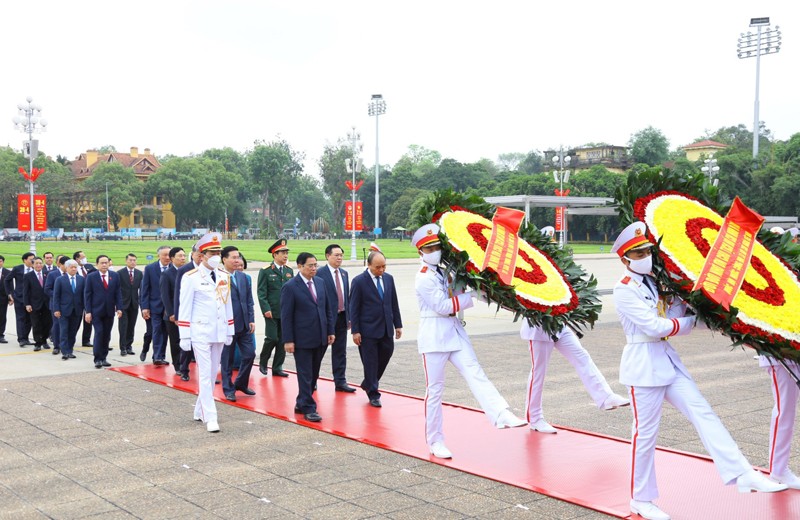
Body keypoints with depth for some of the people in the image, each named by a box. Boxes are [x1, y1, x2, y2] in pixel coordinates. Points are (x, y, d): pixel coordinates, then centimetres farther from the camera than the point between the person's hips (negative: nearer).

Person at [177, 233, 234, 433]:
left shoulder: (224, 277, 9)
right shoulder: (191, 278, -7)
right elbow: (184, 309, -6)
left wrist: (230, 332, 13)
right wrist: (184, 336, -9)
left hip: (219, 333, 6)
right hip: (200, 332, -6)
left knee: (213, 373, 11)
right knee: (205, 374, -7)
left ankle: (200, 411, 25)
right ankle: (210, 417, -5)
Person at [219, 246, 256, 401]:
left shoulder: (243, 277, 9)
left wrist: (251, 320, 6)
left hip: (244, 325, 6)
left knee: (250, 354, 7)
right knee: (227, 359, 6)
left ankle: (241, 383, 27)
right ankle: (228, 389, 20)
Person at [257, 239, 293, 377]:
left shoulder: (289, 271, 12)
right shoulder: (265, 271, -4)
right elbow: (261, 292, -7)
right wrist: (266, 309, -14)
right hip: (272, 312, -5)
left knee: (283, 340, 6)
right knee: (272, 338, -7)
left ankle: (277, 368, 15)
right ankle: (263, 363, 17)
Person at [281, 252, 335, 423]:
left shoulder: (320, 282, 8)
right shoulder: (290, 287, -10)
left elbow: (328, 308, 14)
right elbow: (286, 316, -10)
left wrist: (330, 331, 9)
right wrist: (288, 340, -13)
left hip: (320, 338, 6)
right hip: (302, 339, -6)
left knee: (313, 374, 14)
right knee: (305, 375, -1)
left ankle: (301, 403, 28)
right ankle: (308, 408, 6)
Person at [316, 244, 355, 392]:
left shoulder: (344, 273, 12)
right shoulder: (320, 273, -10)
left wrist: (349, 316, 10)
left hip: (341, 317, 6)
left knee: (340, 352, 8)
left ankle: (340, 382, 14)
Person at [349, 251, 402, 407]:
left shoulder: (388, 278, 5)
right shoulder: (359, 281, -10)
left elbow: (394, 303, 11)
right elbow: (354, 308, -8)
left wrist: (398, 324, 8)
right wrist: (355, 331, -11)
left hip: (386, 329, 5)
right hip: (368, 329, -5)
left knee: (386, 354, 11)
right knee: (371, 362, 2)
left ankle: (368, 384, 33)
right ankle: (373, 394, 15)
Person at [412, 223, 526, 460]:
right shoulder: (424, 278, -10)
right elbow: (443, 306, -17)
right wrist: (471, 297, -14)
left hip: (455, 331, 6)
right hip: (434, 335, -6)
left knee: (475, 374, -12)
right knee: (435, 389, 1)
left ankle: (501, 415, -28)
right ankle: (435, 441, 11)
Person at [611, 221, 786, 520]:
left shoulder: (657, 282, 10)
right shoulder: (625, 289, -12)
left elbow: (678, 322, 5)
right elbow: (652, 326, -19)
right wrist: (683, 323, -7)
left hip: (667, 359, 8)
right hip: (643, 364, -7)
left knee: (703, 413, -2)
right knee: (645, 432, 1)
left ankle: (742, 475, -5)